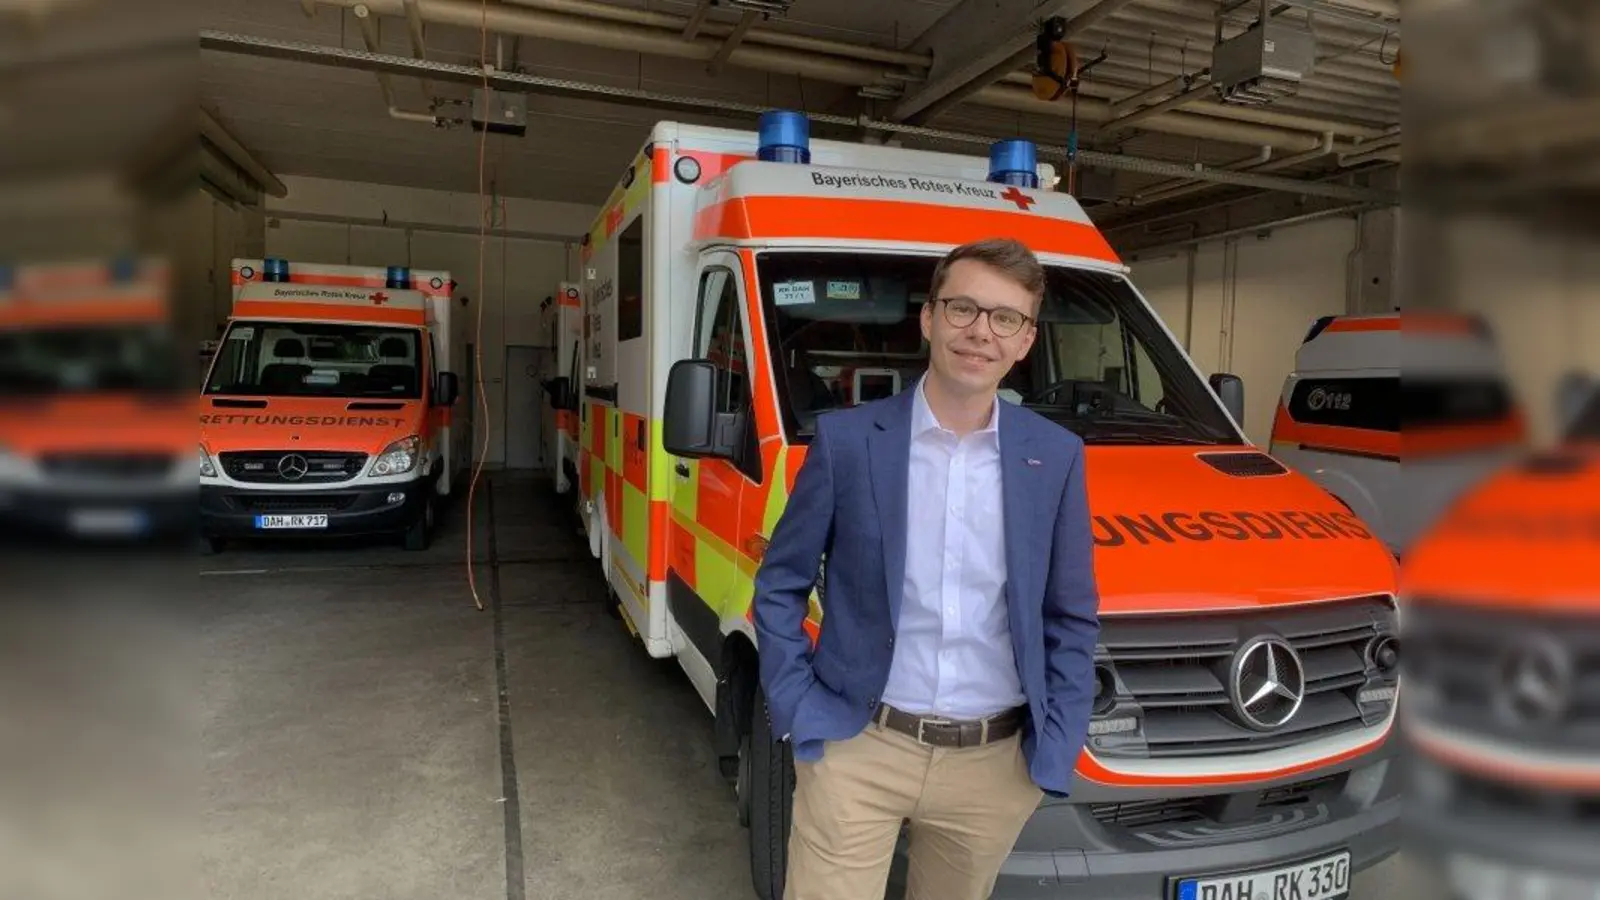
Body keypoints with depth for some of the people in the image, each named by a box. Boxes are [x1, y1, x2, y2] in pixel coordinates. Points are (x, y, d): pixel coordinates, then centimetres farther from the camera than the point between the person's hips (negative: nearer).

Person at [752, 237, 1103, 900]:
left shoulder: (1056, 456, -1)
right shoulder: (845, 438, -7)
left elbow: (1073, 617, 6)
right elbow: (779, 584, 1)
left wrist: (1058, 746, 1)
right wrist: (795, 709, -6)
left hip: (995, 763, 3)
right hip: (858, 748, -2)